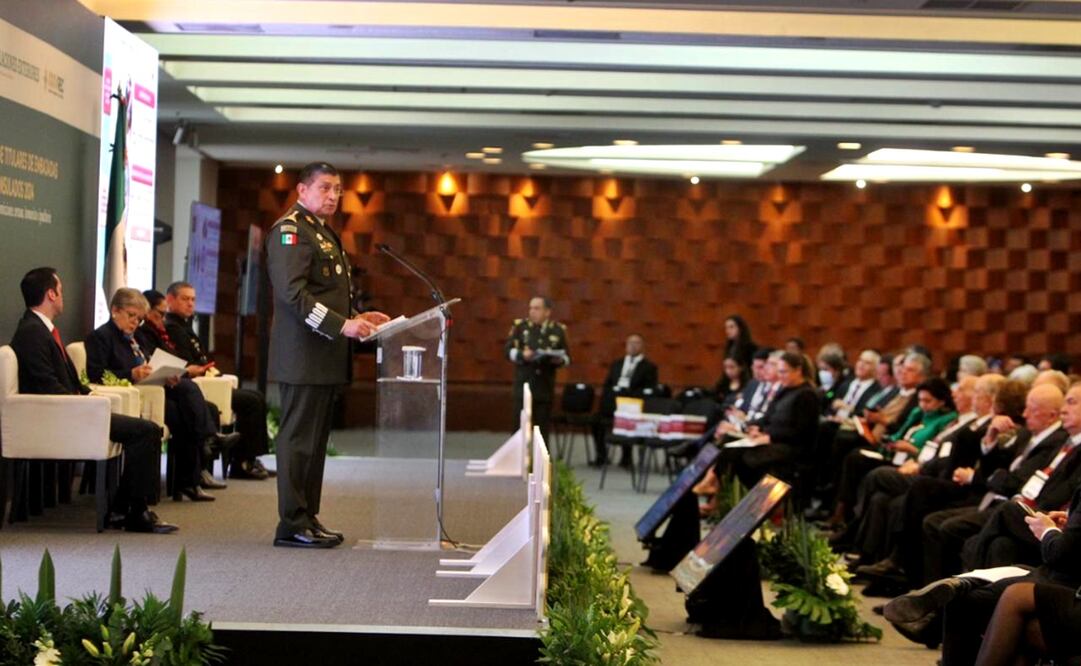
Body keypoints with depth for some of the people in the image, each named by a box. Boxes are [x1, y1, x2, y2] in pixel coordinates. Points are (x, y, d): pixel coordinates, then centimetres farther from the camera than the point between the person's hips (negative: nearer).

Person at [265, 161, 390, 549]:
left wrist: (356, 317, 16)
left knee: (315, 440, 12)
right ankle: (292, 525, -3)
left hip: (325, 358, 10)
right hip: (303, 356, -10)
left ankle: (308, 517, 18)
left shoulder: (323, 232, 22)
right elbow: (292, 293, -20)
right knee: (298, 438, -7)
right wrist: (341, 325, -23)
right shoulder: (290, 230, -10)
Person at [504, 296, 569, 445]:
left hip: (546, 388, 1)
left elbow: (566, 357, 9)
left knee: (543, 427, 5)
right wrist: (521, 355, -20)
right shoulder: (519, 326, 4)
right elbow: (508, 350, 0)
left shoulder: (558, 330, 6)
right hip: (523, 386, -1)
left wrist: (560, 360, -14)